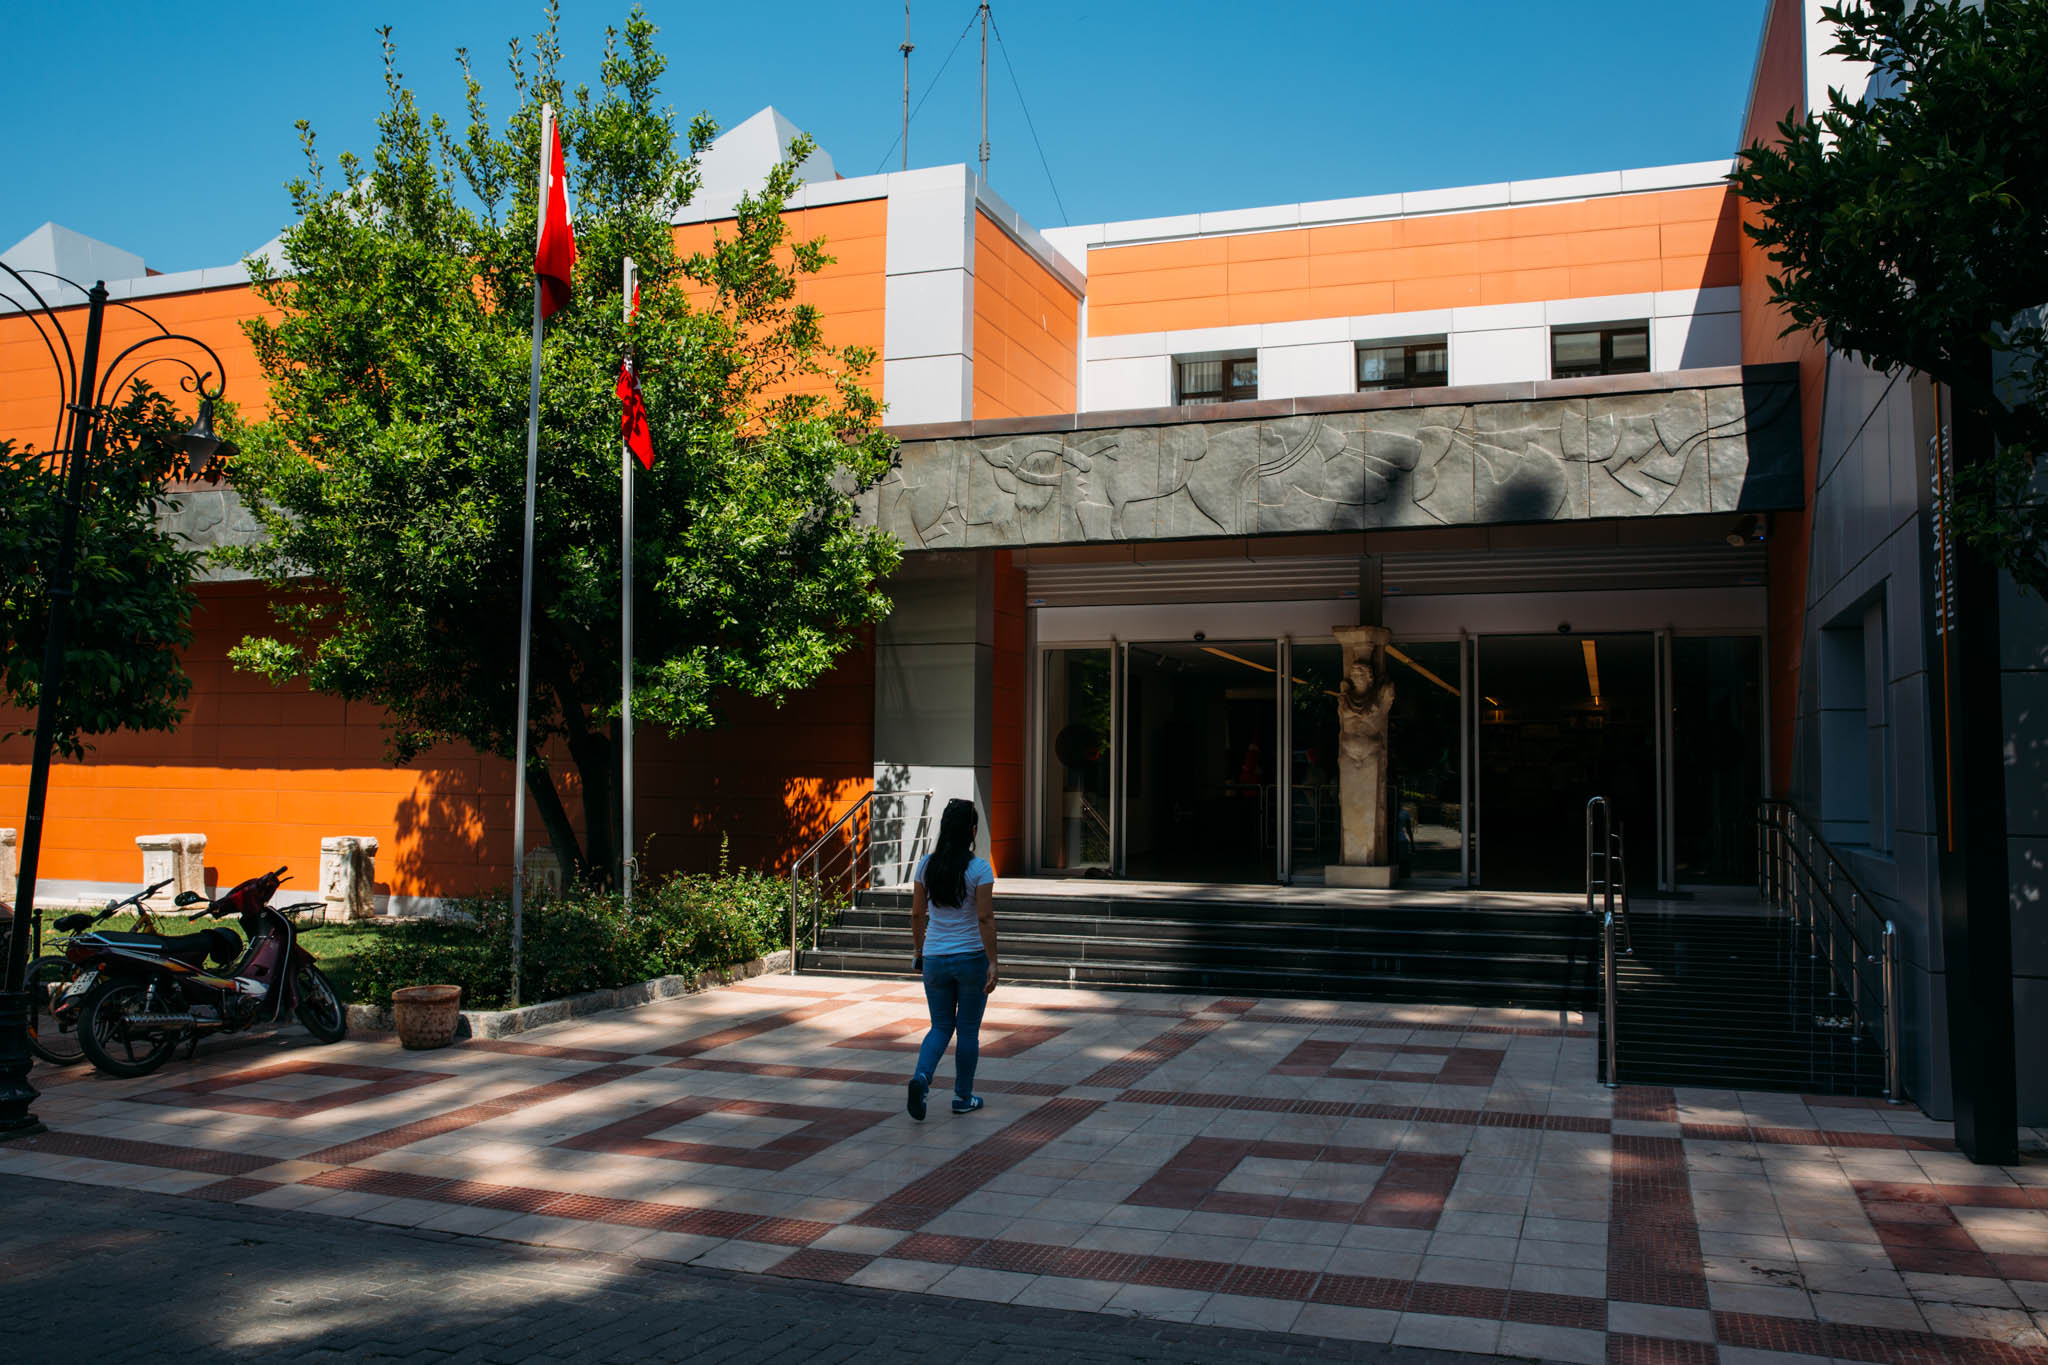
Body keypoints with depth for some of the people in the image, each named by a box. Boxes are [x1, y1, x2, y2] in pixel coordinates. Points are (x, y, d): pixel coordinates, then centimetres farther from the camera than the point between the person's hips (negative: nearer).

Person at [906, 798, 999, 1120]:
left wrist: (918, 950, 19)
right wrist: (992, 963, -12)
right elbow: (985, 918, -15)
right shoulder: (979, 868, -12)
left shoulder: (927, 864, 0)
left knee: (941, 1027, 14)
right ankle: (963, 1097, 20)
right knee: (968, 1030, 11)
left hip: (935, 958, 3)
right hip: (971, 957, -3)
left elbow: (917, 914, 6)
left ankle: (921, 1076, -12)